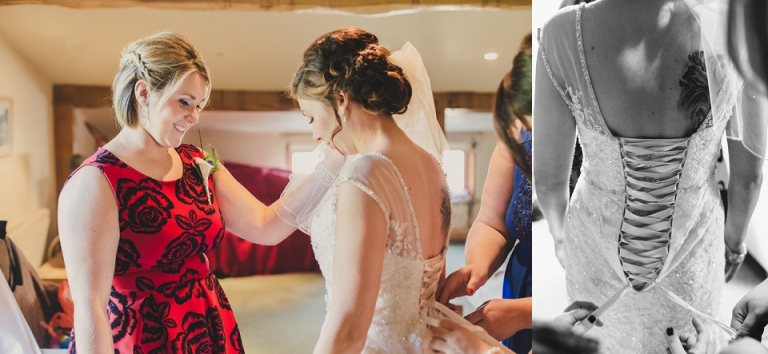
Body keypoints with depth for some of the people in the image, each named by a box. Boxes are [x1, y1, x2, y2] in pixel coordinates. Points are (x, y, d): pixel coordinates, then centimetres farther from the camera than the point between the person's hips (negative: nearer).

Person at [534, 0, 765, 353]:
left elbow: (548, 176, -19)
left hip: (602, 248, 0)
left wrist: (560, 236, 6)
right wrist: (734, 240, 12)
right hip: (685, 253, 1)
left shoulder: (563, 37, -32)